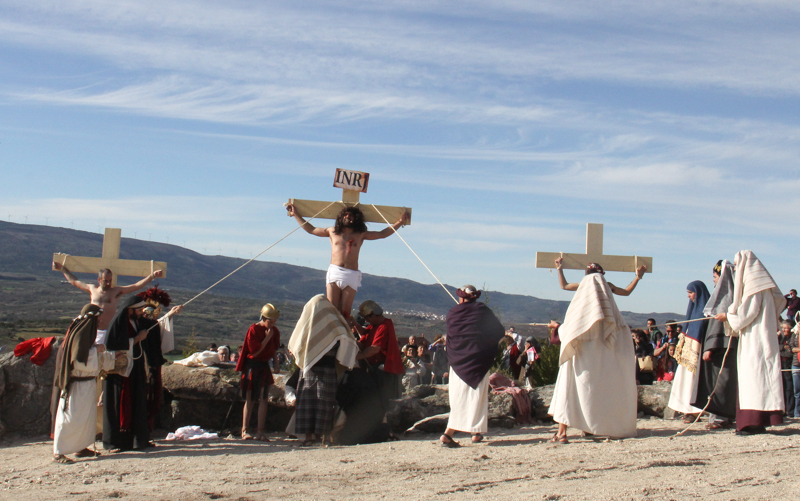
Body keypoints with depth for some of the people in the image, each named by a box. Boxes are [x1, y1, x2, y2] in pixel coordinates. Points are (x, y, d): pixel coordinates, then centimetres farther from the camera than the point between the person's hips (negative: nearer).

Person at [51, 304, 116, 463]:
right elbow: (80, 360, -24)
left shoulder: (85, 333, 12)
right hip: (78, 384, -10)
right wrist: (97, 350, -14)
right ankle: (58, 452, -4)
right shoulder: (79, 335, -18)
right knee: (71, 417, -8)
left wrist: (112, 356, 26)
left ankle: (81, 448, 22)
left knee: (86, 416, 14)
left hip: (86, 383, 10)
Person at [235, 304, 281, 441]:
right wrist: (267, 338, -16)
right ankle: (244, 430, 4)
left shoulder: (274, 331, 5)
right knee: (249, 399, -1)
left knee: (263, 398, -2)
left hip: (264, 367, 4)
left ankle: (260, 431, -1)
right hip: (251, 366, -4)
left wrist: (276, 363, 2)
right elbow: (254, 351, -16)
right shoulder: (253, 329, -11)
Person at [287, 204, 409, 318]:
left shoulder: (360, 235, 15)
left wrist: (399, 222, 15)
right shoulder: (332, 231, 16)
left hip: (352, 275, 0)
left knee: (345, 312, -6)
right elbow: (311, 229, 26)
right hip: (334, 272, 0)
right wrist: (296, 214, 27)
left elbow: (382, 234, 22)